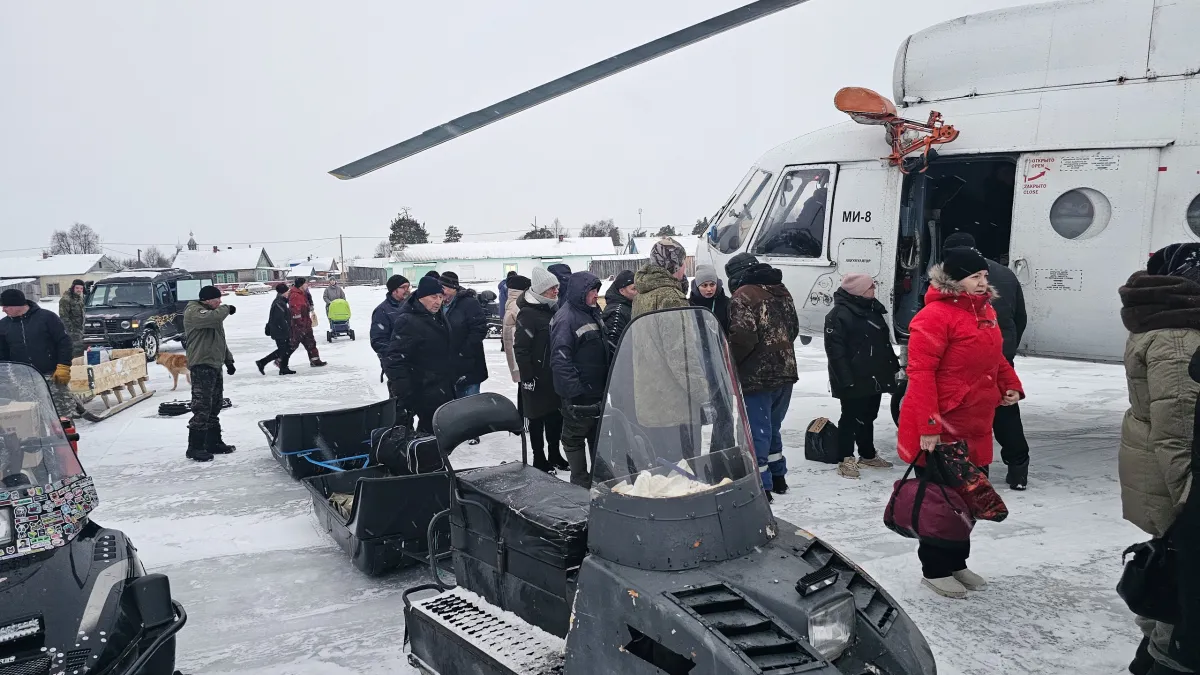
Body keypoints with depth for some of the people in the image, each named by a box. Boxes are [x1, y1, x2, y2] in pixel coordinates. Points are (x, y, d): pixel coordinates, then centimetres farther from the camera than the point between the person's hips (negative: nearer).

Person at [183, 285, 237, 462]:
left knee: (214, 408, 14)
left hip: (215, 365, 10)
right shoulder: (194, 312, -11)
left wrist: (228, 359, 22)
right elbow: (213, 317, -32)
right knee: (202, 408, -10)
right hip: (202, 366, -10)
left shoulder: (212, 313, 19)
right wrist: (226, 309, -12)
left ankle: (213, 443, 23)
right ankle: (194, 448, -5)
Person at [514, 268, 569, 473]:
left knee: (556, 416, 15)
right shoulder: (527, 314, -15)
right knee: (538, 418, 4)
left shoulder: (554, 309, 10)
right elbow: (520, 348, -18)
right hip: (537, 378, -8)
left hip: (555, 375, 8)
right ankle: (539, 459, 16)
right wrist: (527, 377, -20)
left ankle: (554, 455, 29)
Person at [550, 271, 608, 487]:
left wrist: (607, 385, 17)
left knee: (599, 436, 19)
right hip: (579, 396, -9)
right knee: (574, 438, 4)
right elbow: (560, 360, -23)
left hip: (598, 392, 9)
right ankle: (581, 483, 13)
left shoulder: (592, 313, 12)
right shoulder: (566, 319, -17)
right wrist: (573, 392, -25)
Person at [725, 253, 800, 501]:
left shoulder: (743, 295, -14)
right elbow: (793, 329, 19)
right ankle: (778, 477, 32)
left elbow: (743, 336, -23)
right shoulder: (781, 292, 12)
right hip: (786, 371, 8)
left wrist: (730, 360, -9)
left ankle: (761, 485, 3)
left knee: (757, 432, 0)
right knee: (772, 427, 22)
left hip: (757, 376, -8)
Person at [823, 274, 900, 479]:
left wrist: (893, 366, 19)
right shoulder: (839, 315, -17)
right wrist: (845, 379, -24)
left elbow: (884, 341, 21)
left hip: (874, 377, 8)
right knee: (851, 418, -1)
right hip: (853, 381, -8)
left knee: (868, 417, 18)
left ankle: (868, 455, 30)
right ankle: (846, 459, 7)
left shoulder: (873, 309, 12)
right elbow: (835, 351, -20)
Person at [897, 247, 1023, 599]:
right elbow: (920, 372, -21)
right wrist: (928, 426, -25)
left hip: (976, 425, 9)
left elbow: (995, 357, 25)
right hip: (942, 428, -9)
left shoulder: (985, 311, 12)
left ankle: (956, 563, 33)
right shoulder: (935, 315, -17)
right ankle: (934, 570, 19)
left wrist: (1010, 385, 7)